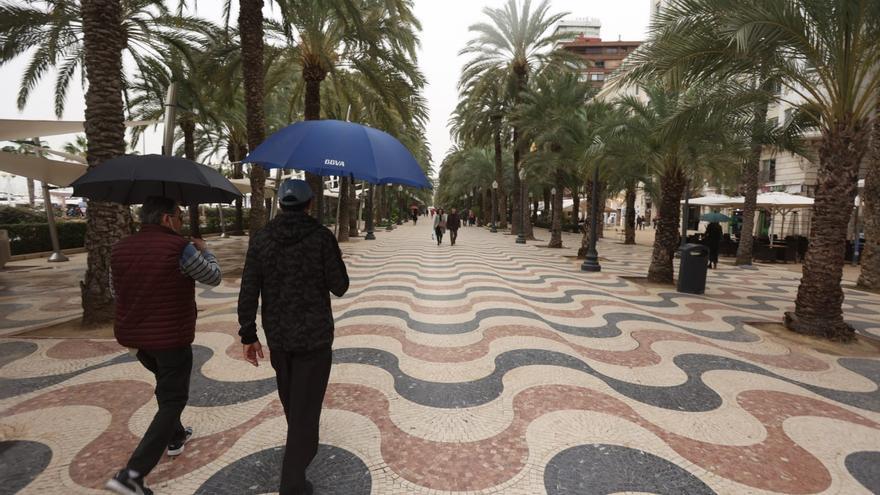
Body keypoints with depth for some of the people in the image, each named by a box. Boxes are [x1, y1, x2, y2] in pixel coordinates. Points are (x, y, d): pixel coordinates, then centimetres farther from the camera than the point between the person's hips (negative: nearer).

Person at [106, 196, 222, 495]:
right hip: (171, 338, -7)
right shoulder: (179, 248, -18)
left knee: (165, 385, 29)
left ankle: (175, 437, 43)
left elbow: (115, 292, 14)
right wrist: (204, 251, 11)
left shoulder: (120, 249, 2)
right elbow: (213, 277, -5)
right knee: (173, 399, 5)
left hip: (132, 336, 7)